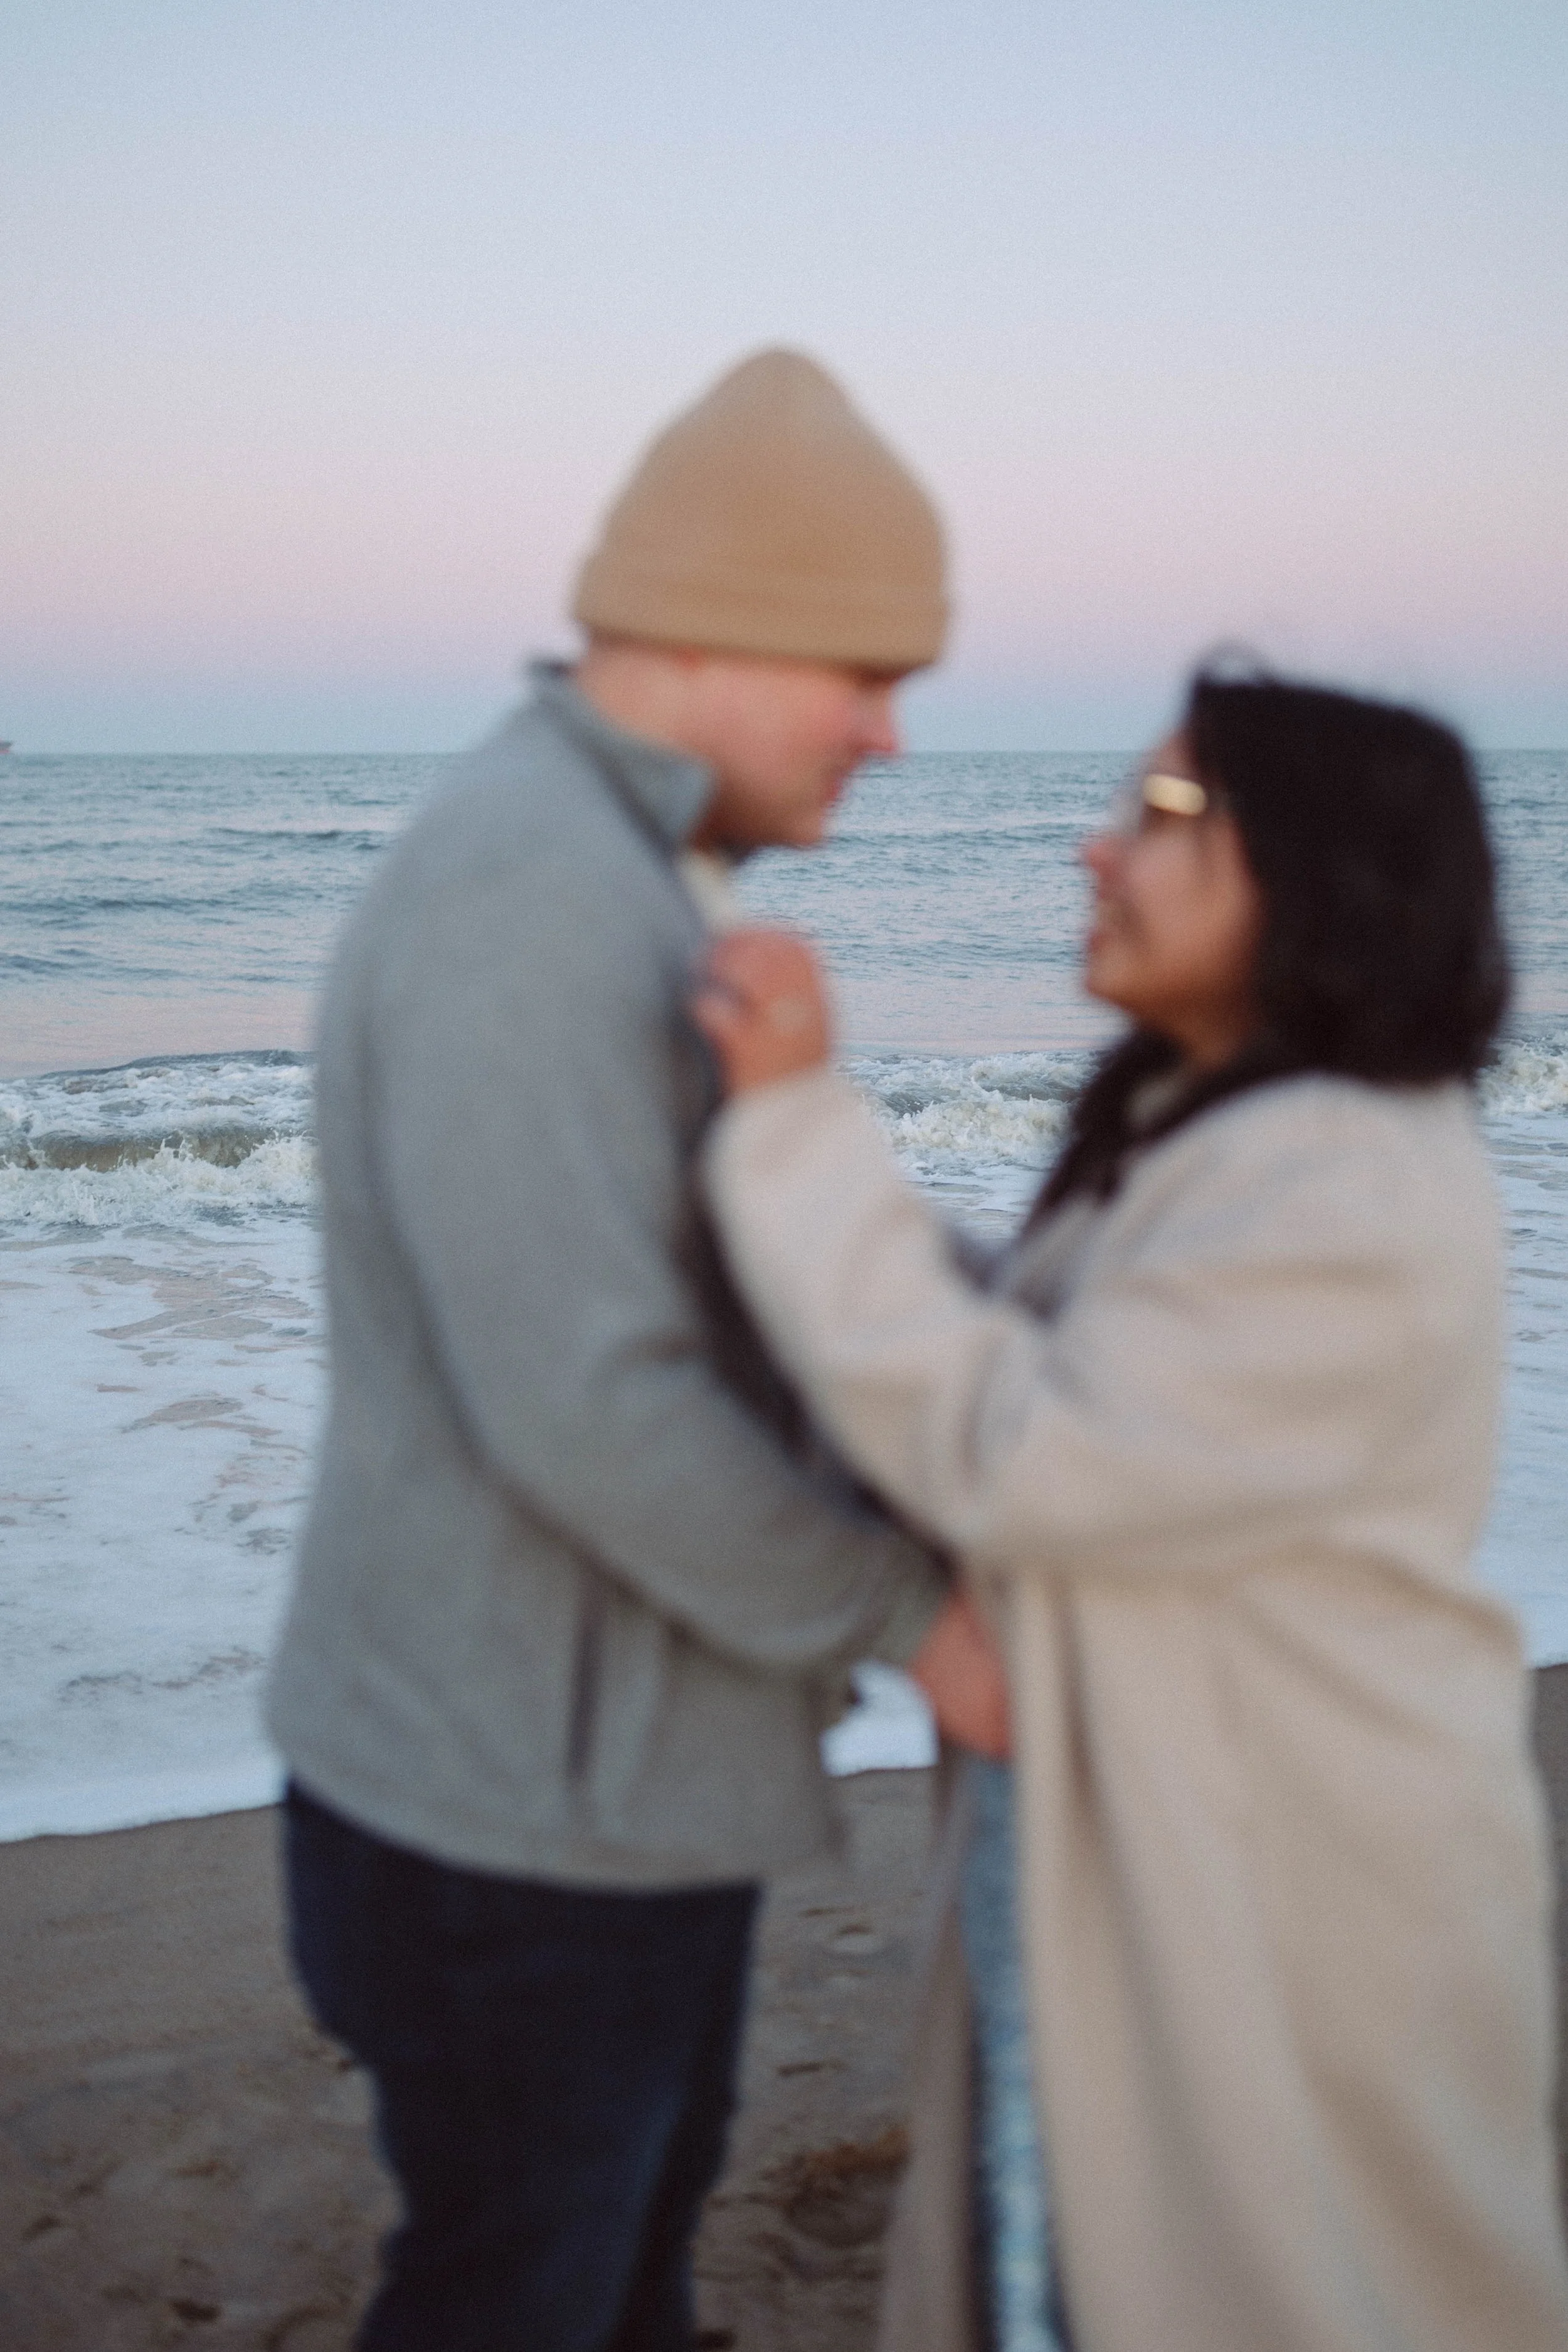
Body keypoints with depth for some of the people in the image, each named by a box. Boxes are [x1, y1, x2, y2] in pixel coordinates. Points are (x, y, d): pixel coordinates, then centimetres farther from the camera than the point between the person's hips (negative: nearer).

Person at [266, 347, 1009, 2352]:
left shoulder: (622, 880, 9)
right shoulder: (530, 891, -25)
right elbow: (585, 1401, -30)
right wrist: (908, 1613, -17)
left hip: (632, 1776, 10)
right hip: (520, 1826, -10)